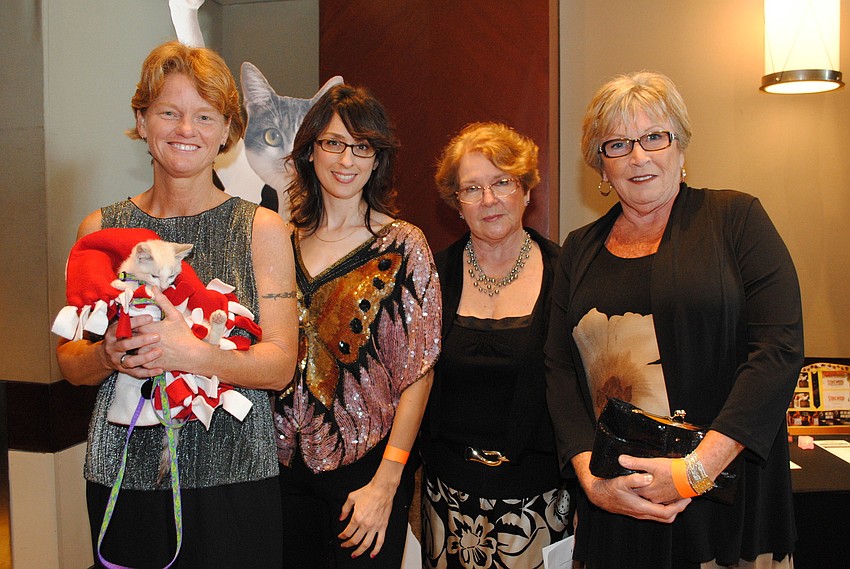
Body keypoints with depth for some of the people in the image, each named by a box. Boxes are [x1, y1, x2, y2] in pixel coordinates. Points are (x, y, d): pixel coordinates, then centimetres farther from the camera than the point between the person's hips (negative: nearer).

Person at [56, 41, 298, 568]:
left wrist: (191, 354, -25)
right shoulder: (100, 228, 4)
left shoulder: (263, 229, -3)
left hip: (234, 475, -1)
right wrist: (108, 355, -16)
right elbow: (69, 361, 7)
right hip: (123, 473, 2)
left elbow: (280, 365, -9)